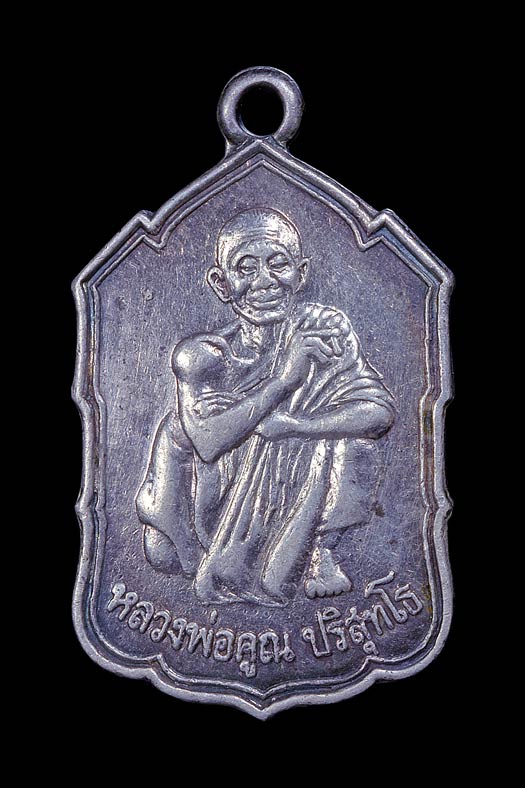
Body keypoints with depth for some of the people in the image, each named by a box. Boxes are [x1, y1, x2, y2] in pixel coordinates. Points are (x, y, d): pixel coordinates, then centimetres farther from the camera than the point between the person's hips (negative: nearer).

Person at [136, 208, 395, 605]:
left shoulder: (325, 327, -14)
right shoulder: (201, 354, -17)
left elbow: (382, 411, -23)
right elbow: (208, 442, -29)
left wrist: (283, 424, -30)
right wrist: (284, 379, -31)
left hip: (302, 478, 1)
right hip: (225, 483, 0)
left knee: (350, 428, -23)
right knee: (162, 555, -16)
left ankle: (321, 548, -6)